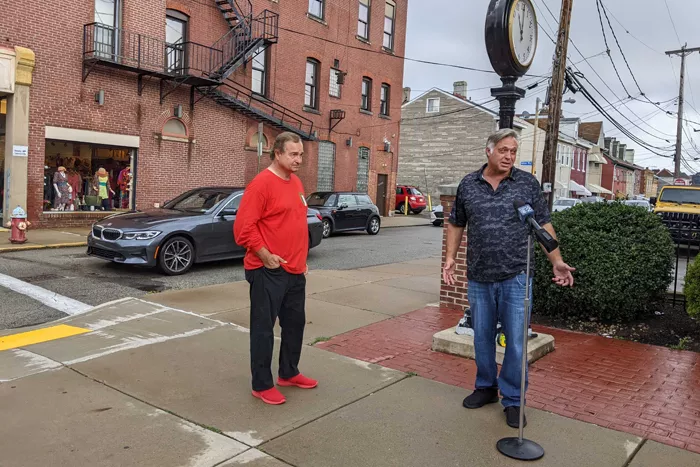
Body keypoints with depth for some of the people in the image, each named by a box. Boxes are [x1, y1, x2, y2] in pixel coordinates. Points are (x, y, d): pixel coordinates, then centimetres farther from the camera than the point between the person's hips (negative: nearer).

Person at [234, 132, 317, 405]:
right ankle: (262, 385, 14)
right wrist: (266, 257, -18)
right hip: (268, 271, -9)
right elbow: (243, 227, -18)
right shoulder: (261, 183, -14)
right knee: (263, 328, 2)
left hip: (295, 270, 9)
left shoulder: (296, 183, 12)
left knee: (295, 323, 18)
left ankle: (289, 373, 35)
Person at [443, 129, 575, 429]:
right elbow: (456, 224, 13)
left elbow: (544, 225, 4)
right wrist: (450, 257, 3)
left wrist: (557, 262, -2)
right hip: (479, 278, 2)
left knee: (516, 341, 2)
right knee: (482, 337, 14)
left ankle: (513, 400, 18)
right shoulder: (468, 185, 5)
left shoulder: (528, 184, 1)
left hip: (515, 277, -2)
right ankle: (486, 387, 33)